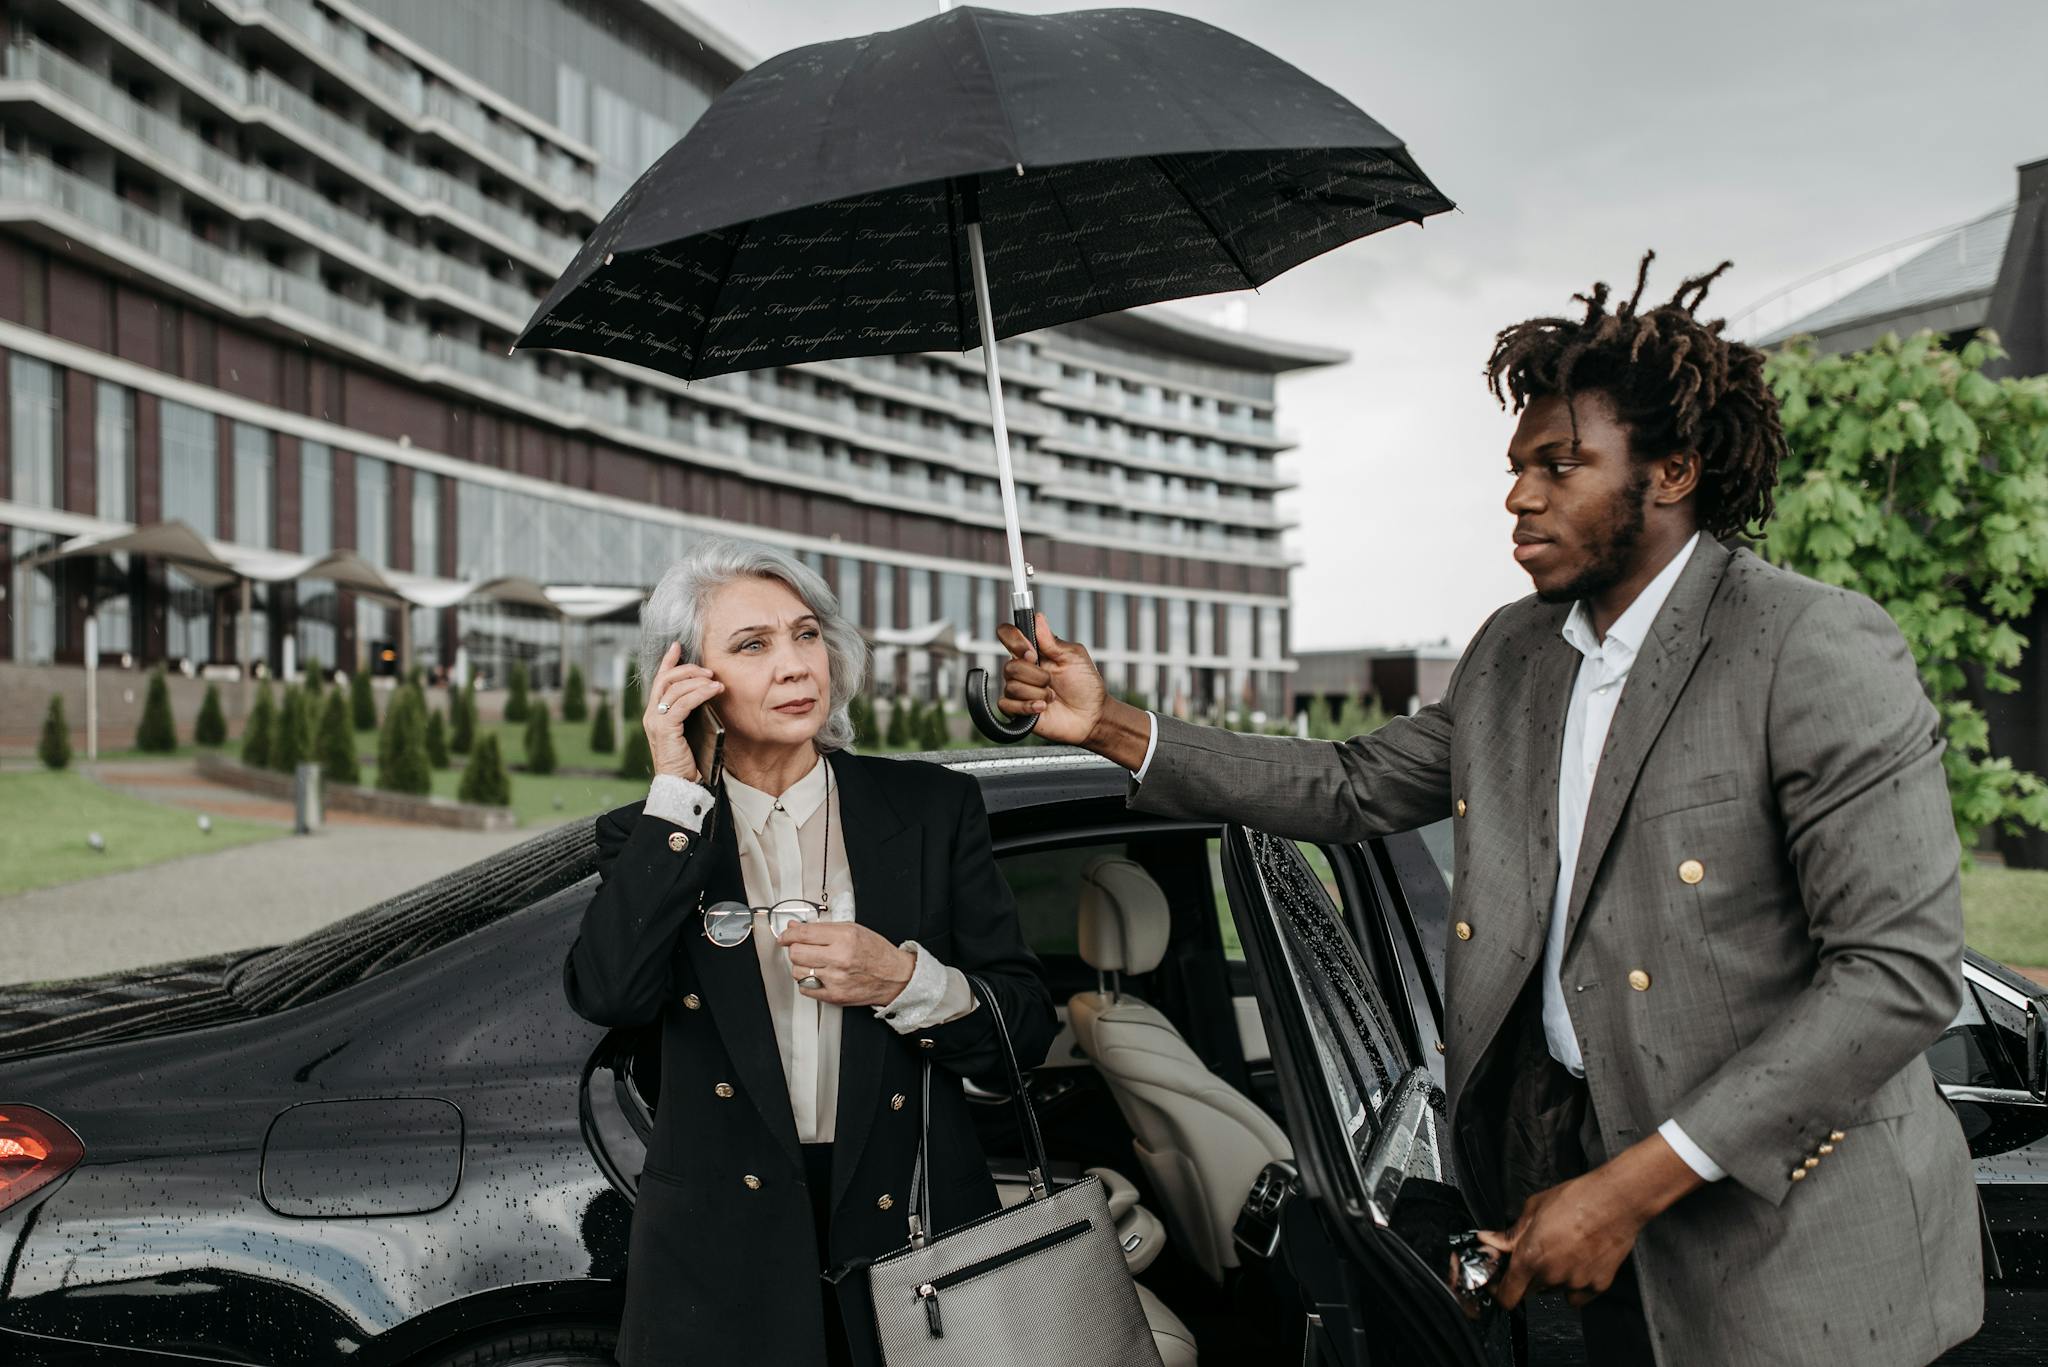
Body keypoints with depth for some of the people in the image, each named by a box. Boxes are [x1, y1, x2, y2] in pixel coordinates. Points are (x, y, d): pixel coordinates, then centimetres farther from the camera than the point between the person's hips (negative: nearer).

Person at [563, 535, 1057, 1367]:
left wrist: (904, 980, -17)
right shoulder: (651, 837, 2)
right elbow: (608, 995, -17)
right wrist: (674, 793, -15)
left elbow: (1026, 1029, 0)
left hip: (914, 1235, 1)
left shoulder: (932, 807, 1)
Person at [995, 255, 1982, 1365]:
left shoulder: (1819, 650, -16)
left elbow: (1903, 969, -20)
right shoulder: (1512, 652, 6)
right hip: (1577, 1150, 6)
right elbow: (1354, 788, 12)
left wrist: (1639, 1182, -23)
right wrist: (1110, 724, 2)